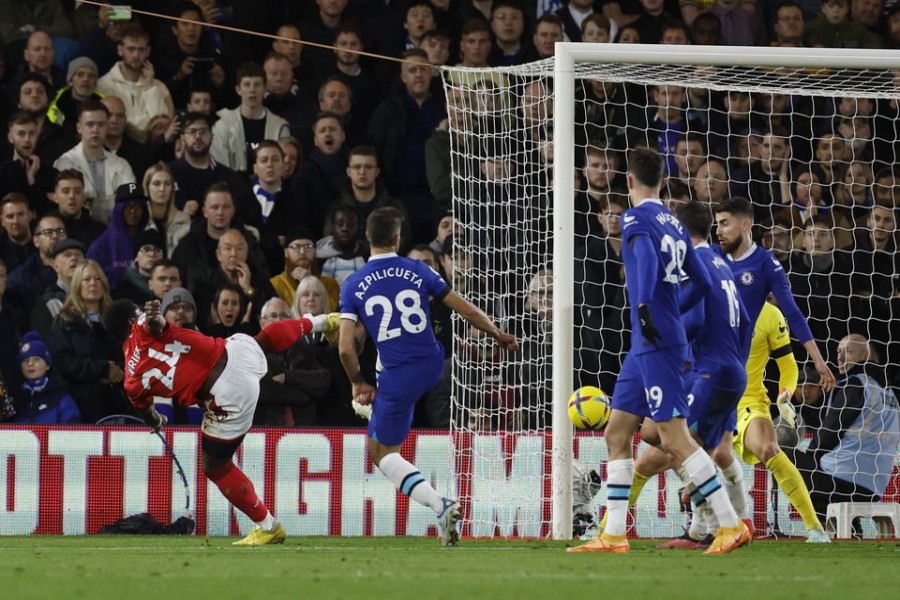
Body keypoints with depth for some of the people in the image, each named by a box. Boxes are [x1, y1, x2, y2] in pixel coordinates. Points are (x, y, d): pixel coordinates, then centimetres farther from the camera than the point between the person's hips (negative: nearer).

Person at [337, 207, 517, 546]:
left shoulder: (353, 286, -7)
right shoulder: (418, 271, -2)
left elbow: (345, 349, -12)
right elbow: (465, 309, 3)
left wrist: (358, 383, 6)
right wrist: (498, 335, 20)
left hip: (398, 377, -4)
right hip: (433, 365, 4)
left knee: (382, 452, 7)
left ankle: (440, 506, -13)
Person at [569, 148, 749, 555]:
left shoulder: (636, 219, -8)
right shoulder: (675, 224, 16)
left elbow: (647, 257, -28)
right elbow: (703, 283, 20)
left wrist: (644, 305, -39)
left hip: (656, 343, -9)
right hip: (644, 348, 9)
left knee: (674, 438, -10)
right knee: (616, 432, 10)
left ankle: (732, 525, -10)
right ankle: (613, 535, 9)